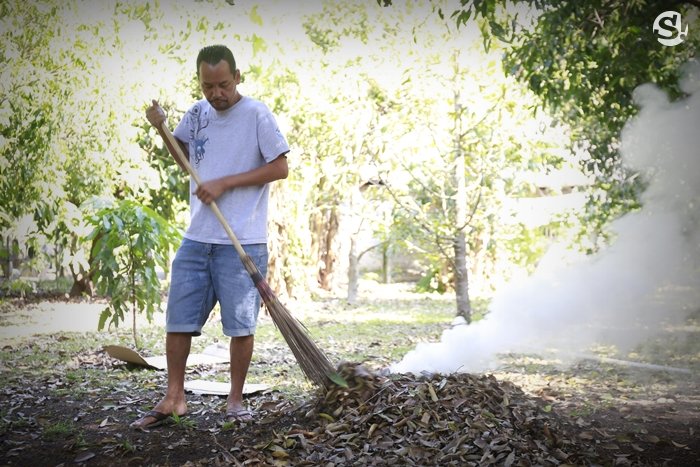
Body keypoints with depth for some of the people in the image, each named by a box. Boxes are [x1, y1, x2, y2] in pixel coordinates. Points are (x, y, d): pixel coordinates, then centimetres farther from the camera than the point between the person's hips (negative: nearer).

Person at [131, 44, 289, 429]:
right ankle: (173, 398, 18)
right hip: (196, 237, 6)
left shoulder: (256, 114, -8)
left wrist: (224, 183, -13)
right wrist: (162, 128, 7)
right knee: (177, 319, 7)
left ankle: (235, 400, 18)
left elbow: (279, 168, -10)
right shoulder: (197, 113, 10)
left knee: (240, 325, 3)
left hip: (242, 242, -5)